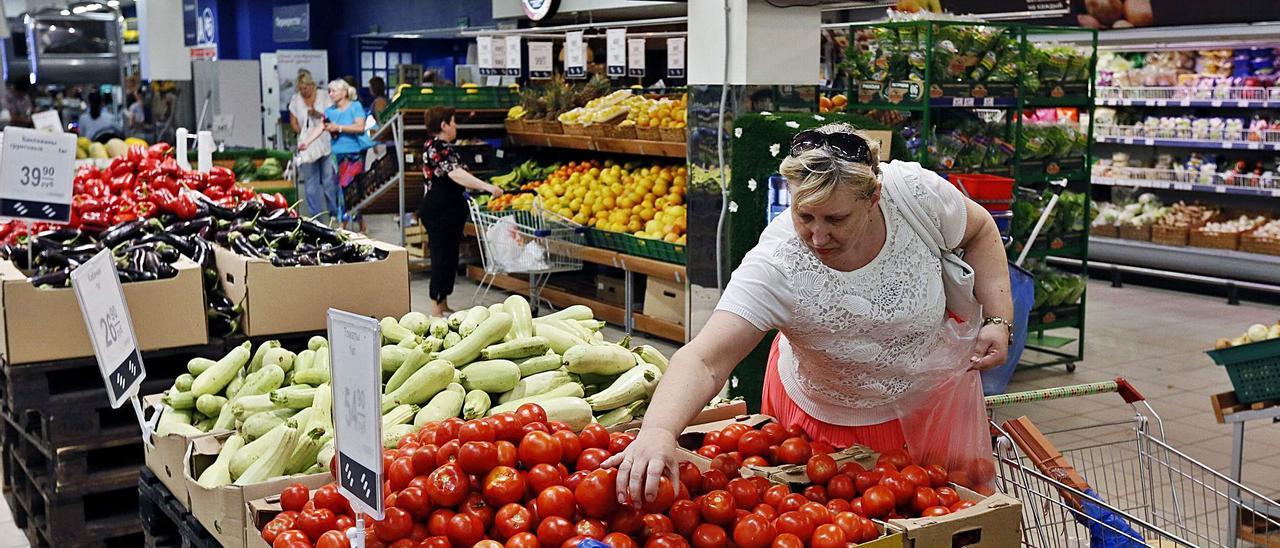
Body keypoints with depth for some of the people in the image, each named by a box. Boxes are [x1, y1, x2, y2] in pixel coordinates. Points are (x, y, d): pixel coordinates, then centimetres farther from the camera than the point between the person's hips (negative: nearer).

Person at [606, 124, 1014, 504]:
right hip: (827, 420, -3)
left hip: (931, 400, 3)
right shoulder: (775, 268, -37)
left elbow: (979, 230, -6)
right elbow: (705, 361, -44)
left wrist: (998, 320, -16)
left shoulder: (915, 191, -28)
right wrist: (658, 431, -62)